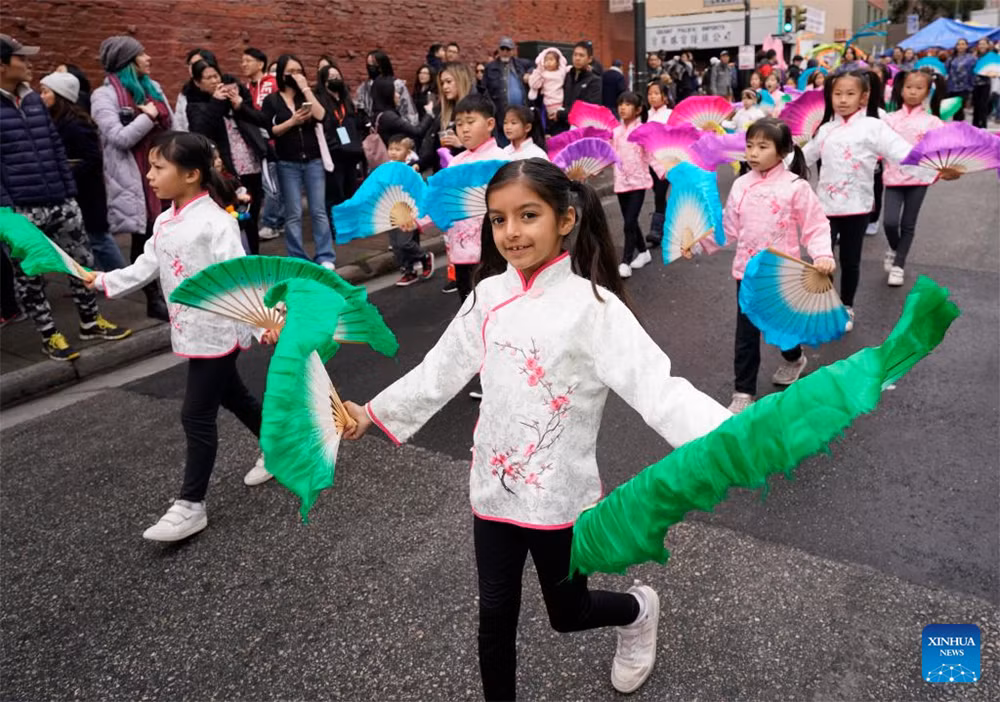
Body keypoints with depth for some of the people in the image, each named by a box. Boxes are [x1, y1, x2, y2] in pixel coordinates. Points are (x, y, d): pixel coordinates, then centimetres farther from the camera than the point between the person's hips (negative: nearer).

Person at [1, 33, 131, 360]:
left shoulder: (34, 100, 11)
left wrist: (70, 192, 10)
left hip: (59, 202, 6)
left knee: (82, 261, 12)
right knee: (29, 275, 6)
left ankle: (90, 322, 27)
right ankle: (49, 336, 18)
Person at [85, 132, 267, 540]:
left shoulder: (215, 222, -19)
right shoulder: (165, 223, 8)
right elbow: (146, 267, 14)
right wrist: (103, 281, 5)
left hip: (218, 332, -9)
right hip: (191, 333, 9)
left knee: (196, 415, -4)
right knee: (232, 396, 22)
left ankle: (190, 506, 8)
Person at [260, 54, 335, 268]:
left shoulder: (307, 96, 11)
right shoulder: (271, 100, 4)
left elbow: (321, 116, -9)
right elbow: (268, 131, -5)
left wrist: (306, 88, -8)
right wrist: (292, 121, -13)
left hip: (314, 161, 2)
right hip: (287, 164, -2)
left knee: (319, 210, 0)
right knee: (293, 214, 0)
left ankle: (325, 257, 3)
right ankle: (298, 259, 7)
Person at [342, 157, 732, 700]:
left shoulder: (593, 306, -19)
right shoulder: (488, 297, -3)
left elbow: (657, 386, -27)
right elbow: (439, 370, 9)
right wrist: (375, 412, 17)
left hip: (558, 494, -4)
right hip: (493, 486, 4)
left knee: (567, 613, 18)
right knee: (495, 615, 16)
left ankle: (637, 611, 51)